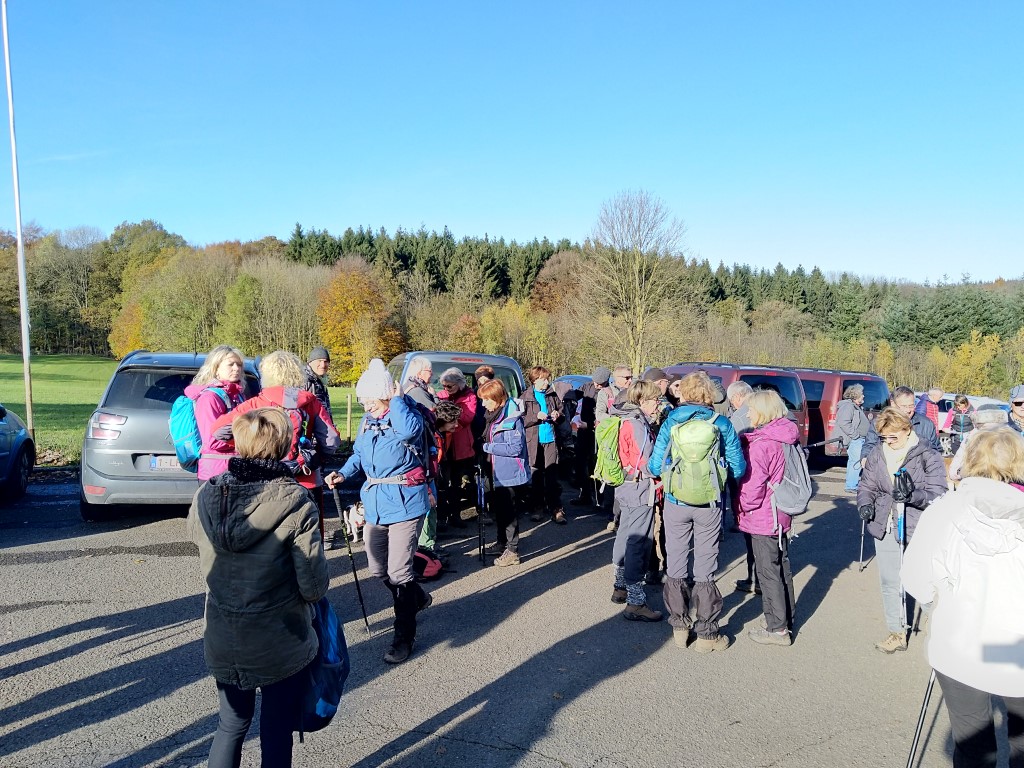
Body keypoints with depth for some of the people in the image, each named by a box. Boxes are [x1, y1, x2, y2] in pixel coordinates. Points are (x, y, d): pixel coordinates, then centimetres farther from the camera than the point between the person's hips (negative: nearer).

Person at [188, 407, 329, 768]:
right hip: (281, 644, -4)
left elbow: (206, 562, 6)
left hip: (222, 642, 4)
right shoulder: (295, 503, -22)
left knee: (231, 724, 25)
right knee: (276, 733, 15)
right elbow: (314, 586, -19)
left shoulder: (206, 496, -9)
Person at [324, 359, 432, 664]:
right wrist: (344, 473, -1)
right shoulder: (367, 420, 9)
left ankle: (404, 636, 15)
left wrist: (396, 400, -22)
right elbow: (359, 453, 18)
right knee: (377, 569, 15)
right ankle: (417, 598, 44)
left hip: (404, 502, -8)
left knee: (398, 572, -4)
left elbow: (410, 431, -37)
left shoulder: (406, 414, -12)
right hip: (375, 502, 8)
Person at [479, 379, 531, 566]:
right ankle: (502, 542, 37)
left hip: (510, 474, -10)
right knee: (498, 509, 21)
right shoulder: (493, 415, 9)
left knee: (509, 512, -1)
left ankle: (512, 551, 9)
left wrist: (490, 447, -19)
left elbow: (516, 447, -24)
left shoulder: (512, 418, -20)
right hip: (497, 472, 10)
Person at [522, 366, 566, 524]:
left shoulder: (552, 395, 8)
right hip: (533, 441, -1)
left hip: (550, 440, 2)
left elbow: (561, 410, 19)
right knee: (535, 476, 7)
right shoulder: (526, 397, -2)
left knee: (552, 475, 1)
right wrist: (536, 417, -16)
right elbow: (521, 420, -5)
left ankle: (556, 508, 5)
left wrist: (558, 415, -2)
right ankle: (538, 507, 19)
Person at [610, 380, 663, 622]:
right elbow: (647, 463, -19)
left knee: (626, 539, 19)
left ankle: (620, 587, 31)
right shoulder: (638, 425, -18)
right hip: (640, 491, -10)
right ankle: (636, 603, -4)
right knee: (637, 545, -7)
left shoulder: (628, 421, 11)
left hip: (626, 488, 10)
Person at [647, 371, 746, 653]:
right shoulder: (721, 424, -5)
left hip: (676, 503, 0)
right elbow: (738, 468, -6)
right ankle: (706, 633, 17)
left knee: (676, 566, 13)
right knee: (705, 569, 8)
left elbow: (655, 467, -6)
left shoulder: (671, 423, -4)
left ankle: (679, 626, 24)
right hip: (709, 505, 0)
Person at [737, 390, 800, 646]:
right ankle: (786, 621, 31)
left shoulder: (761, 444, -22)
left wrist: (745, 507, -7)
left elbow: (754, 483, -22)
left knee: (768, 573, 2)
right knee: (782, 569, 18)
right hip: (781, 516, 9)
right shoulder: (786, 438, 5)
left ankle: (777, 629, 10)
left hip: (761, 518, -9)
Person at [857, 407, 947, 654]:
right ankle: (897, 633, 25)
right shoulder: (876, 457, 5)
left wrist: (912, 495, -32)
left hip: (919, 529, -4)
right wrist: (865, 503, -10)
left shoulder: (928, 456, -9)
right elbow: (866, 487, 11)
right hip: (886, 529, 5)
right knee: (890, 582, 11)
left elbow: (937, 494, -14)